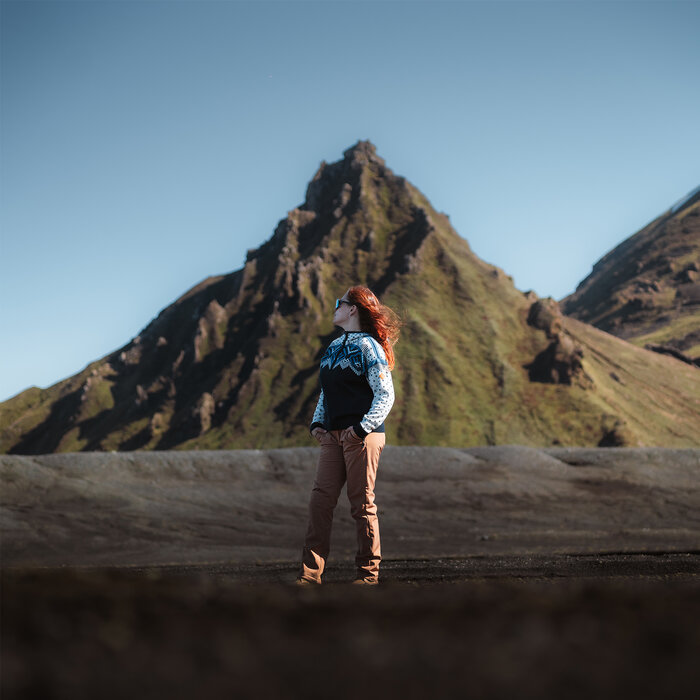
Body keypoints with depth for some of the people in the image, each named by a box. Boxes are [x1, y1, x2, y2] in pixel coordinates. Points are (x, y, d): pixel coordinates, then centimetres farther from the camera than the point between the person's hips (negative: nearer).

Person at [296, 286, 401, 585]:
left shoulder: (368, 346, -4)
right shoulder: (333, 347, 18)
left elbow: (386, 395, -9)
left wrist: (362, 428, -18)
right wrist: (317, 422, 8)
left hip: (362, 436, -7)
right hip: (333, 436, 7)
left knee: (362, 504, -2)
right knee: (320, 500, -2)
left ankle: (368, 572, 7)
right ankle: (310, 572, -2)